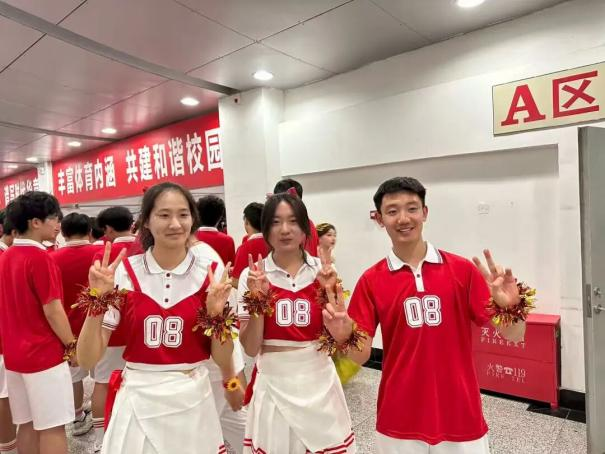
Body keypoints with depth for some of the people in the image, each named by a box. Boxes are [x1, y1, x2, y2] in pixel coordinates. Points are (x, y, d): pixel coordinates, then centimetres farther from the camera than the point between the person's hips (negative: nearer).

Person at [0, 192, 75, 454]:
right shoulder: (40, 257, -18)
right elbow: (52, 310, -19)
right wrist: (71, 345, -8)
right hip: (44, 354, -8)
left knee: (27, 424, 17)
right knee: (52, 427, 2)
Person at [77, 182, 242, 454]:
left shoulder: (211, 274, -9)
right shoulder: (123, 273, -9)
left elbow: (222, 358, -3)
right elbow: (87, 360, -8)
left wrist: (216, 313, -20)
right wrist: (98, 299, -21)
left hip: (193, 401, 1)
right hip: (138, 401, 0)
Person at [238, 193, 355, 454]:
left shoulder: (322, 272, -3)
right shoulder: (252, 276, -6)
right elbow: (251, 348, -8)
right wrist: (258, 298, -20)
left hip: (318, 383, 1)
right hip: (273, 385, -1)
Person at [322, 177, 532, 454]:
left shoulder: (462, 269, -6)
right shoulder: (371, 280, -6)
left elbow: (513, 335, -3)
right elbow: (361, 356, -4)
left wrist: (509, 306, -24)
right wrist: (344, 336, -25)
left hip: (461, 418, 0)